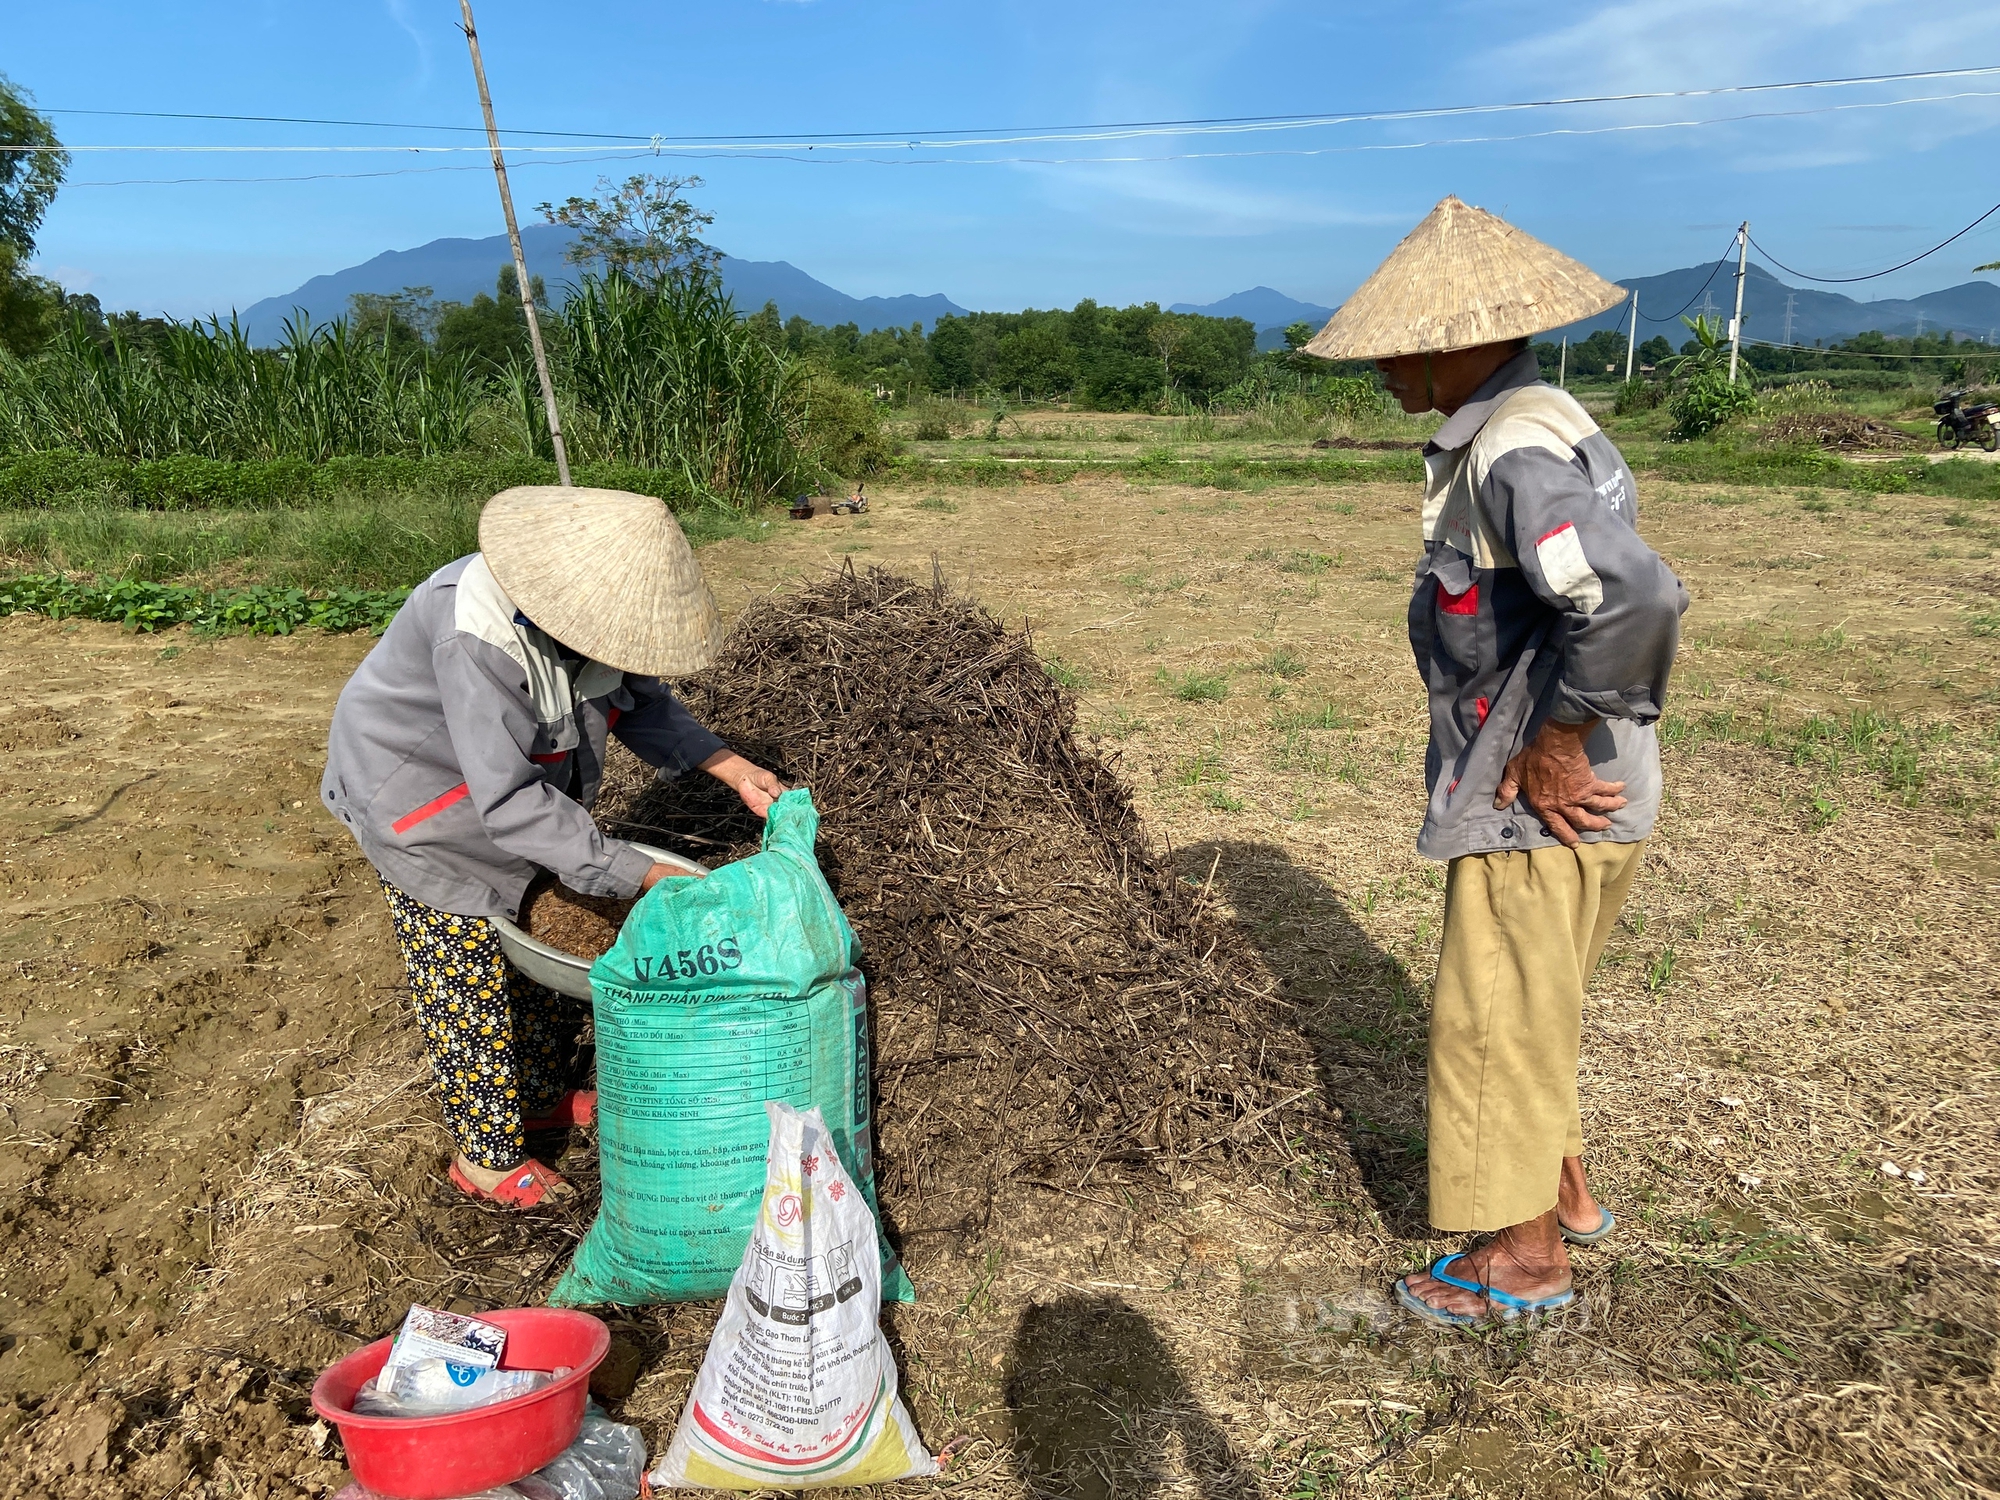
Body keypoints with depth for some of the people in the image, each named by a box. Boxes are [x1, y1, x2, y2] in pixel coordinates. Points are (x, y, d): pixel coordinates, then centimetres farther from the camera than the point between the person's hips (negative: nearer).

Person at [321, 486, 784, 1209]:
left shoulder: (589, 604, -18)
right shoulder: (480, 635, -41)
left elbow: (642, 702, -3)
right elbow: (510, 802, -40)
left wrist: (733, 768, -16)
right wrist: (644, 874, -38)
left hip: (531, 778, 7)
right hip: (424, 800, -7)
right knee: (469, 973, 2)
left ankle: (542, 1095, 37)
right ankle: (486, 1156, 22)